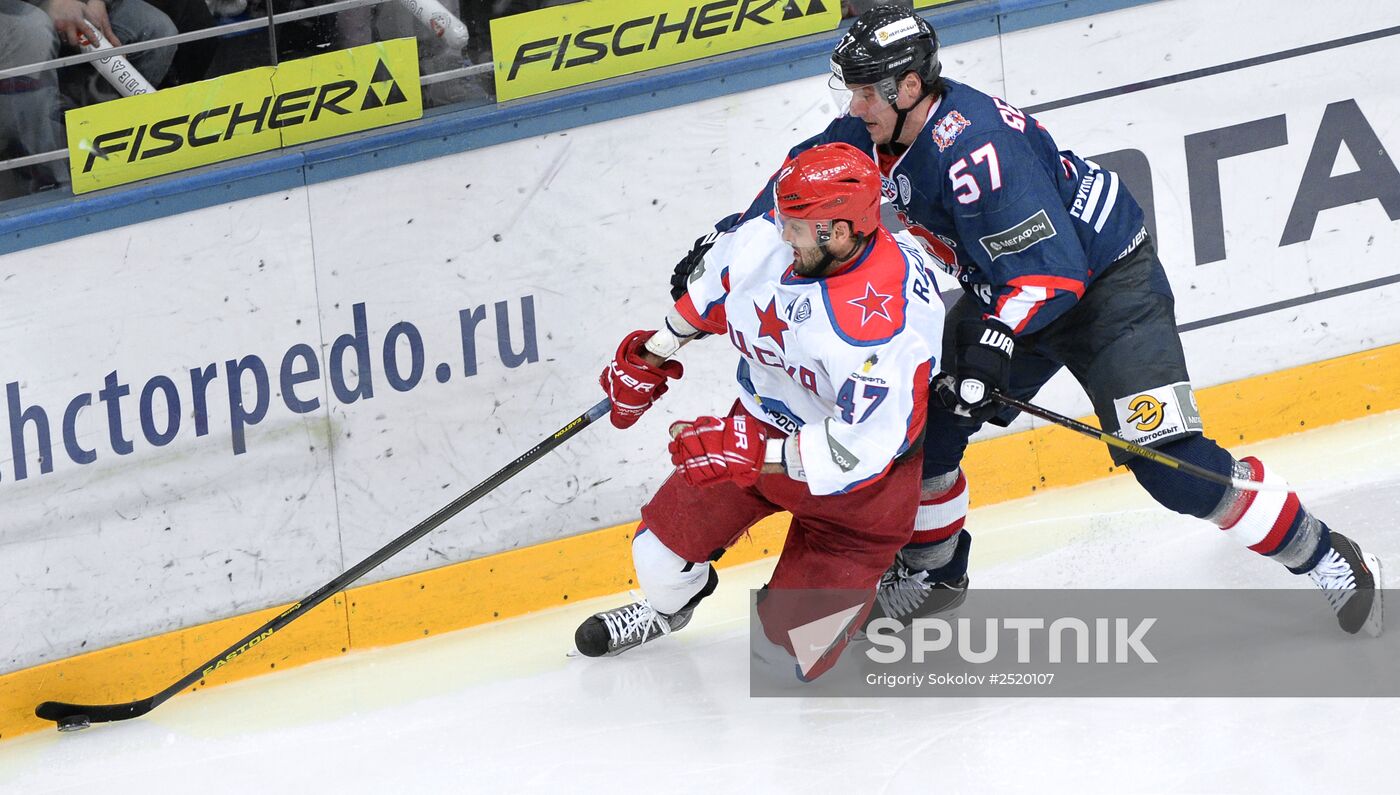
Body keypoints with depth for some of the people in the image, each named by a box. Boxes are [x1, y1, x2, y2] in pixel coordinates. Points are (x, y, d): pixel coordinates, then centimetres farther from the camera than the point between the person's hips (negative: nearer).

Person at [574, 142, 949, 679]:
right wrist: (651, 356, 17)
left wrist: (753, 454, -36)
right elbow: (709, 291, 6)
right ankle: (669, 606, 44)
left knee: (795, 641, -9)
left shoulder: (888, 321, -38)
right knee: (662, 546, 8)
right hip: (764, 420, 6)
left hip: (858, 472, -6)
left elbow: (865, 449, -35)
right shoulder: (768, 240, -18)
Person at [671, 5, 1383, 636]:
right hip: (1008, 291, 9)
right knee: (922, 415, 4)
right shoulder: (874, 130, -6)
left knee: (1169, 465, -17)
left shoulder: (973, 145, -33)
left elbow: (1054, 266, -36)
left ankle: (1324, 558, -5)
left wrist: (998, 338, -48)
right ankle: (932, 565, 28)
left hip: (1105, 278, -9)